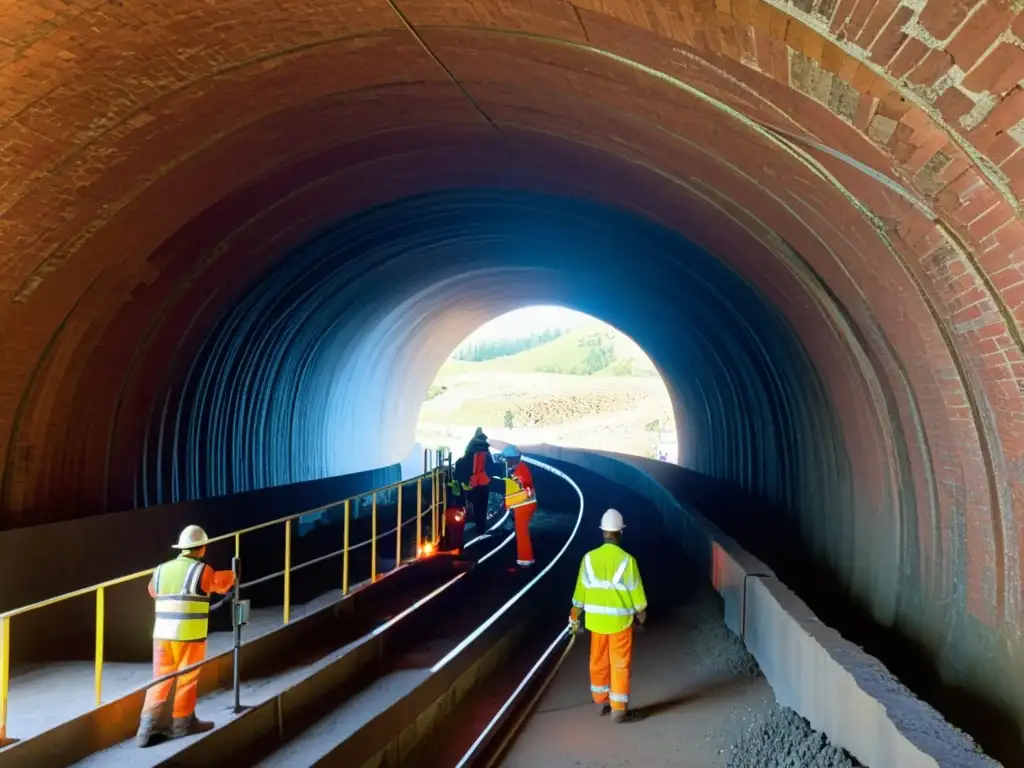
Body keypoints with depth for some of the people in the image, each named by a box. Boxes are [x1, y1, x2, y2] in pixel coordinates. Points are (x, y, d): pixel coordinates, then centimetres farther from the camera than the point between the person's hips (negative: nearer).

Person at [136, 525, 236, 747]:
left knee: (160, 679, 11)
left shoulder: (161, 570, 7)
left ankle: (146, 727, 6)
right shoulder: (201, 570, -8)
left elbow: (153, 591, 25)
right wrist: (232, 575, 31)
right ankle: (181, 724, 19)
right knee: (187, 679, 9)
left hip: (162, 634, 5)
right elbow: (222, 583, 9)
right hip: (189, 635, -5)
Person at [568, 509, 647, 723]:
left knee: (598, 661, 17)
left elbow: (581, 589, 0)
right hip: (620, 619, -4)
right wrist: (641, 612, 11)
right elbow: (635, 590, -8)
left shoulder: (589, 558, -6)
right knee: (620, 665, 5)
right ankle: (619, 710, 9)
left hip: (596, 618, 4)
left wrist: (575, 617, 11)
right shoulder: (627, 559, -16)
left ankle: (602, 701, 31)